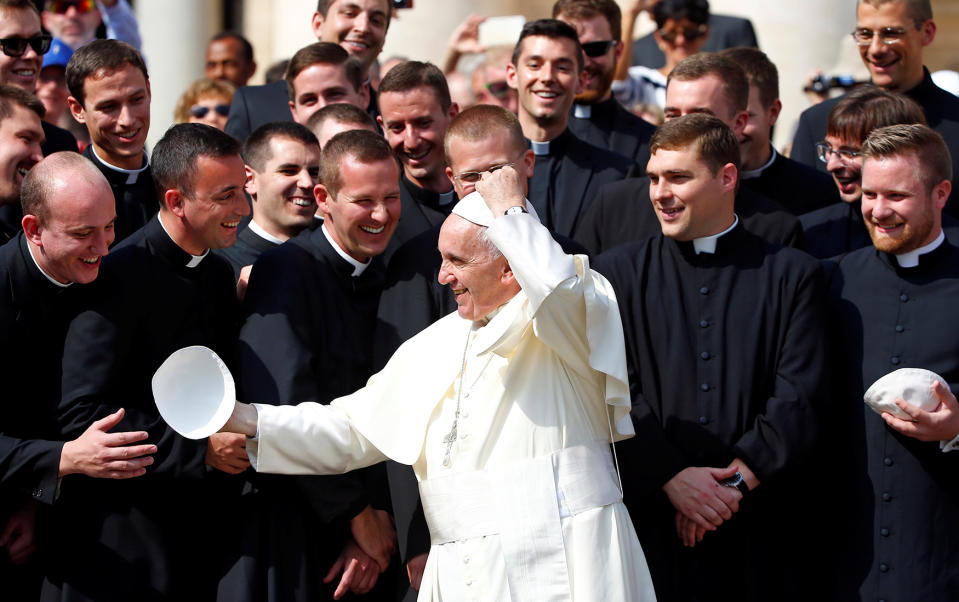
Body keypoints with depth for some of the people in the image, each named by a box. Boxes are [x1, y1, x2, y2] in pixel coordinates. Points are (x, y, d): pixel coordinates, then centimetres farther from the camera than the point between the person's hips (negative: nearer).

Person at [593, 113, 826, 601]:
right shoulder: (618, 272, 9)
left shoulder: (794, 275, 7)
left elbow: (798, 400, -2)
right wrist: (672, 478, -11)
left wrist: (734, 482, -10)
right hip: (652, 521, 0)